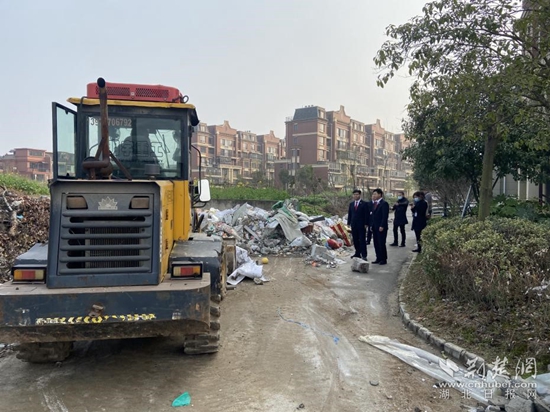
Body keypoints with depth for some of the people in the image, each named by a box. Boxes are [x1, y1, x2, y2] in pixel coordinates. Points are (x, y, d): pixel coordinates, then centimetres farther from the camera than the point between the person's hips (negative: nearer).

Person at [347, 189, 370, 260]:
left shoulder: (364, 204, -4)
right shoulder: (351, 204, 12)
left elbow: (366, 215, -7)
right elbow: (349, 214, 15)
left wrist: (366, 224, -12)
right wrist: (349, 223, 8)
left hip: (361, 225, -5)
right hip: (354, 225, 5)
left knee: (362, 240, -4)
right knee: (355, 240, 8)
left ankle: (364, 255, 0)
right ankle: (357, 253, 18)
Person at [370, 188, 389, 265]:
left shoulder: (384, 203, -10)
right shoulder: (374, 203, 15)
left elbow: (385, 216, -16)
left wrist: (382, 226, -20)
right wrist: (371, 225, 12)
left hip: (381, 227, -8)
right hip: (375, 227, 8)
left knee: (381, 243, -3)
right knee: (376, 244, 10)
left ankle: (384, 259, 5)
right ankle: (378, 258, 17)